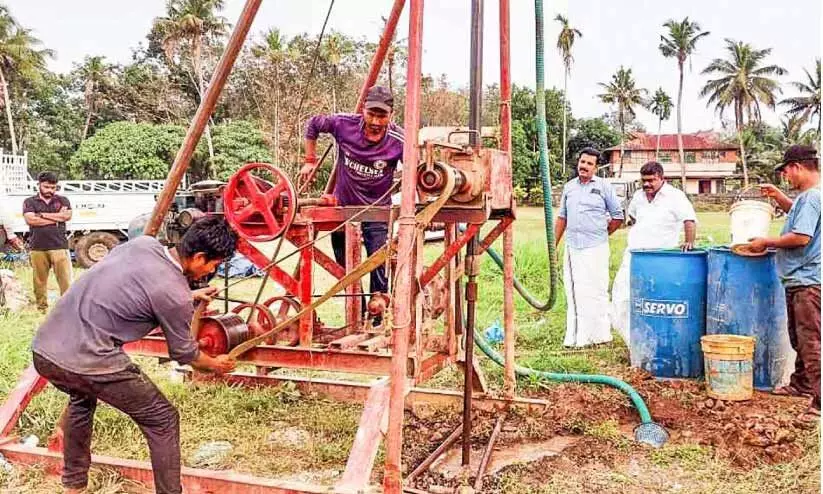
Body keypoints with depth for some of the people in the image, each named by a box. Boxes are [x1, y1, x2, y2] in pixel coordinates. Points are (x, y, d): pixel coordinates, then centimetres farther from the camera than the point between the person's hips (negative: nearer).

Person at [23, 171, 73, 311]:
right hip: (38, 248, 0)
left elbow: (67, 215, -7)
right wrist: (56, 218, -6)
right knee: (39, 280, 6)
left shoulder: (62, 200, 11)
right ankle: (41, 307, 17)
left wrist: (43, 215, -5)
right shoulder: (30, 202, 9)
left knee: (65, 278, -5)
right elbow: (30, 220, -9)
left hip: (59, 246, 0)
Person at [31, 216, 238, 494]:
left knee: (82, 398, 38)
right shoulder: (174, 295, -12)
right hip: (87, 364, -9)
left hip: (42, 349, 9)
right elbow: (184, 353, 5)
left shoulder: (143, 243, 6)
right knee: (163, 420, 8)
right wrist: (215, 364, 25)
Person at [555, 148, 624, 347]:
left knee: (596, 291, -2)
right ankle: (575, 336, 13)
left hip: (595, 248, -4)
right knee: (574, 292, 6)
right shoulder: (569, 186, 12)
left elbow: (618, 216, 4)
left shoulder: (603, 186, 0)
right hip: (572, 248, 4)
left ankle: (600, 334, 6)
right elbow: (562, 218, 18)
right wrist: (554, 245, 15)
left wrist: (602, 234, 5)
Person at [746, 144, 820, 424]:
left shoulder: (812, 196, -18)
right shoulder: (809, 195, 14)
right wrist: (778, 196, 21)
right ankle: (801, 384, 37)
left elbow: (801, 237, -25)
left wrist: (766, 242, -13)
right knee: (800, 338, 22)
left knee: (811, 341, -11)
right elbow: (797, 213, 36)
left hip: (808, 282, -11)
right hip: (799, 280, 11)